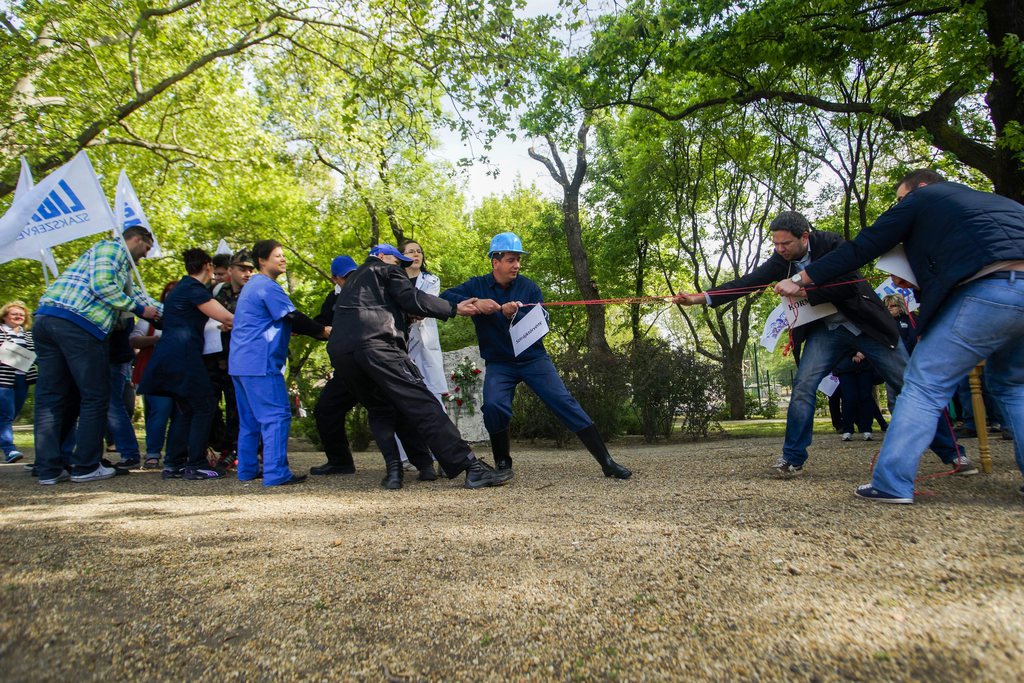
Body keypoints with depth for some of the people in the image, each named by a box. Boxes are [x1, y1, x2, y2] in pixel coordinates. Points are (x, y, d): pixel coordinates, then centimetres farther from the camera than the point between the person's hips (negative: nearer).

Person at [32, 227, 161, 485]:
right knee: (95, 396, -1)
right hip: (77, 323, -10)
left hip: (45, 317, 10)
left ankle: (48, 469, 11)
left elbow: (131, 294, 40)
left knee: (49, 397, 8)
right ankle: (85, 467, 3)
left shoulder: (120, 262, 31)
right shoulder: (113, 247, 3)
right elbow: (101, 285, -12)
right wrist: (138, 309, -2)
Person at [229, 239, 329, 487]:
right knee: (277, 416, -9)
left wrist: (302, 330, 18)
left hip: (240, 362, 11)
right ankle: (276, 473, -11)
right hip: (260, 363, -11)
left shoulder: (251, 286, 22)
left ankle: (248, 469, 21)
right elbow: (293, 318, -15)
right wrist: (323, 331, -5)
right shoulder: (268, 286, -10)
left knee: (250, 419, 15)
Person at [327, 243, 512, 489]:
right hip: (376, 343, -6)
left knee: (380, 411, 22)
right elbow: (411, 298, 3)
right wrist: (455, 309, 3)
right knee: (422, 404, -13)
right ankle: (472, 468, -20)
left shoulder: (351, 281, 38)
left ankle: (393, 471, 4)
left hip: (339, 350, 7)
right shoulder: (386, 270, 19)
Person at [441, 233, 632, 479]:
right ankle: (503, 464, 2)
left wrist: (514, 314, -28)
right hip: (499, 364, 0)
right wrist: (475, 302, -25)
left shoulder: (528, 287, -3)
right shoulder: (477, 286, -1)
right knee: (493, 406, -23)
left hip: (533, 358, 0)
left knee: (564, 402, -10)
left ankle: (607, 462, -6)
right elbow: (445, 297, -10)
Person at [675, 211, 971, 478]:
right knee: (803, 385, -15)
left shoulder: (831, 243, -16)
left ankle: (951, 452, 18)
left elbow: (849, 285, -24)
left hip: (865, 324, -2)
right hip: (825, 331, 3)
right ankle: (792, 458, -6)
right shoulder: (780, 262, -5)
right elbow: (745, 282, -13)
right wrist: (700, 298, -23)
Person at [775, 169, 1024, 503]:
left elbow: (859, 250, 9)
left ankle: (891, 484, -4)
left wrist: (799, 280, 14)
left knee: (924, 384, -1)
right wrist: (922, 283, 30)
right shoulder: (995, 201, 34)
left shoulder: (921, 198, 14)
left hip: (989, 291, -7)